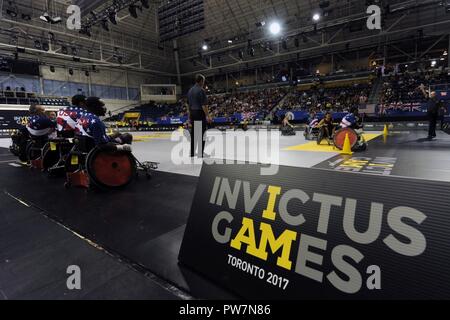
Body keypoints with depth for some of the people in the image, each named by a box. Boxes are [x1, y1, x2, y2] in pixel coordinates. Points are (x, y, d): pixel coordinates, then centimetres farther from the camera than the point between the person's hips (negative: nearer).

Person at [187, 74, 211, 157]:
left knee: (193, 134, 11)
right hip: (200, 113, -8)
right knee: (201, 135, -5)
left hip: (192, 114, 8)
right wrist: (208, 116, -14)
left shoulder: (190, 90, 13)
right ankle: (200, 154, -4)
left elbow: (189, 105, 16)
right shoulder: (201, 90, -11)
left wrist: (190, 116, 21)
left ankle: (192, 153, 16)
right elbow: (204, 105, -16)